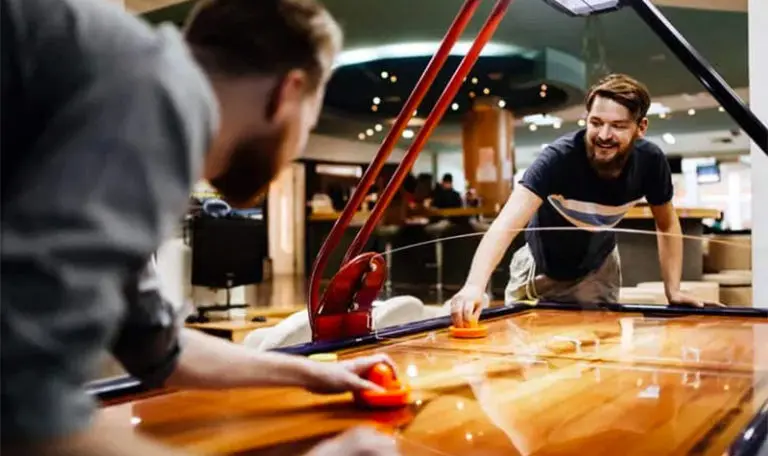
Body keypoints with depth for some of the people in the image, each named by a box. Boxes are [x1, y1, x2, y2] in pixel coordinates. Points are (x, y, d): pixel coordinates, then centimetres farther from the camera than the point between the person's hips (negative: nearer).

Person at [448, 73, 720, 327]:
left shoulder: (650, 161, -22)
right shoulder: (559, 157, -36)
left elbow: (667, 225, -3)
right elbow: (507, 223, -48)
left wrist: (673, 290, -11)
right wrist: (475, 285, -64)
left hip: (597, 269, 3)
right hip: (540, 267, -3)